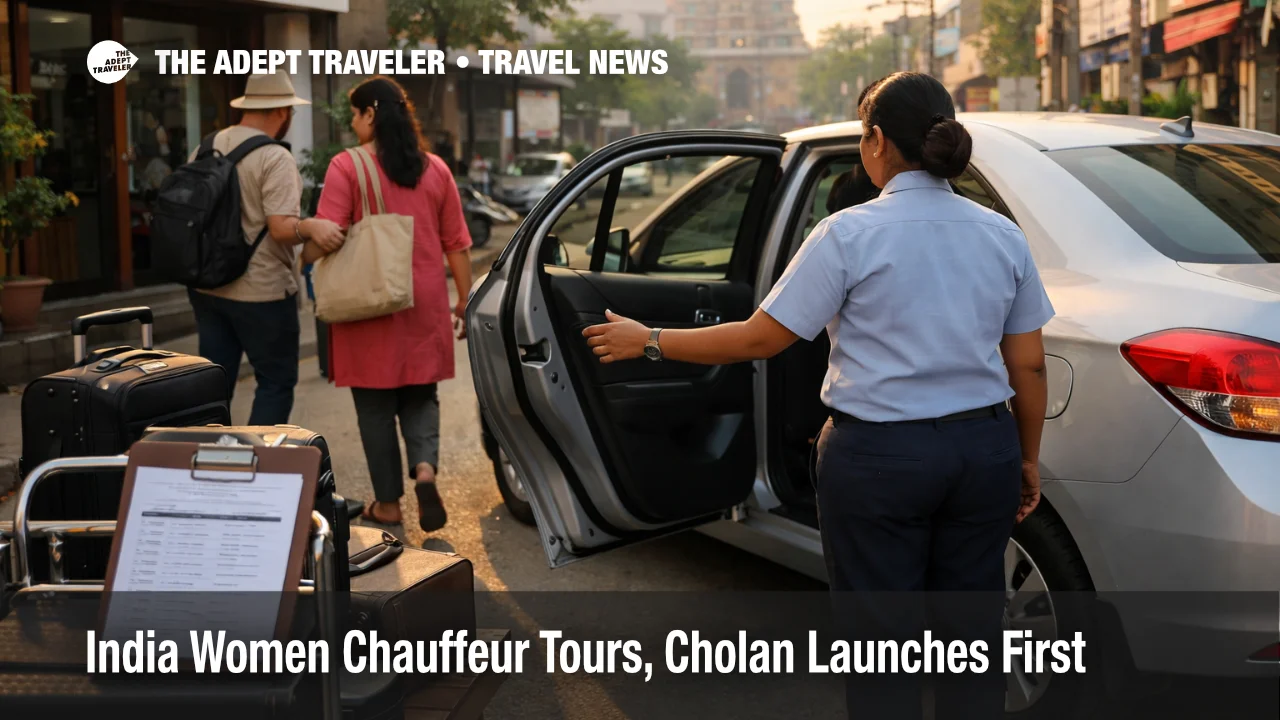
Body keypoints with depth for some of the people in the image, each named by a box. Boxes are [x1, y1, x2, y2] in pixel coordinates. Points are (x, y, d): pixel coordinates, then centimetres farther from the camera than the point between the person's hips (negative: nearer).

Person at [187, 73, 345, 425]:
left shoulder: (204, 149, 7)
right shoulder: (275, 158, -14)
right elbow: (281, 227, -24)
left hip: (206, 287, 7)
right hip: (261, 291, -7)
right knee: (276, 382, 4)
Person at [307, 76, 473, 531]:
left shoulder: (347, 167, -9)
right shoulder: (435, 170, 6)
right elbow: (457, 244, 8)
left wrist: (302, 261, 1)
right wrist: (464, 301, 15)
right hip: (424, 306, 4)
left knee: (376, 406, 8)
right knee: (420, 396, 15)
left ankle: (388, 502, 14)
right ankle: (425, 467, -10)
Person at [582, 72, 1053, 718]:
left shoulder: (851, 234, -11)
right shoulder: (1003, 236, 3)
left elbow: (760, 338, -9)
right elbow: (1028, 367, 5)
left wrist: (649, 341, 2)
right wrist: (1028, 461, 19)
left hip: (879, 456, -4)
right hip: (983, 448, 5)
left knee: (883, 631, 8)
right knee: (972, 625, 14)